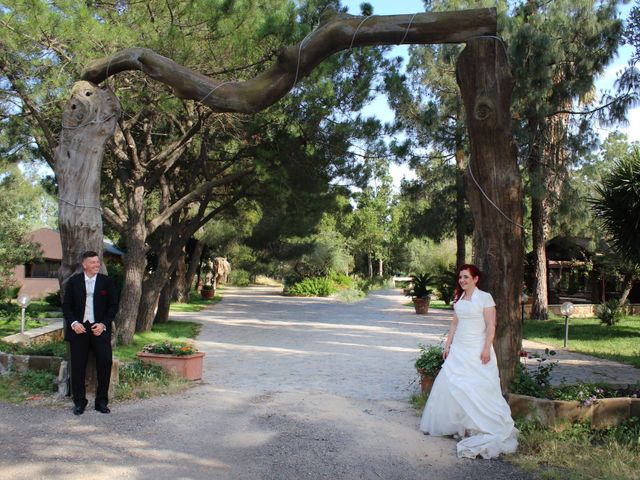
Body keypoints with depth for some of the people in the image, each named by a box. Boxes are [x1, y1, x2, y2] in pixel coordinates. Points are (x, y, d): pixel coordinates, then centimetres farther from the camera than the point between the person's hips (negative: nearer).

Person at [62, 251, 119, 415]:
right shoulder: (74, 281, 6)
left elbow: (113, 306, 5)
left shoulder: (107, 282, 5)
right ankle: (79, 402, 15)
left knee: (105, 361, -10)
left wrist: (103, 324, -7)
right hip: (78, 328, 0)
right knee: (78, 366, 2)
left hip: (99, 328, 0)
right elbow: (66, 305, 7)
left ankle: (102, 401, 4)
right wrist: (73, 323, -8)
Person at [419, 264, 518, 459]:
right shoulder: (459, 298, 11)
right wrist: (448, 345, 12)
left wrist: (486, 349, -18)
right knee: (450, 384, 7)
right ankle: (453, 423, 22)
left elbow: (491, 326, -12)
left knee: (480, 389, -6)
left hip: (477, 351, -7)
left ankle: (494, 429, 5)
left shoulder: (484, 297, -8)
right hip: (458, 350, 7)